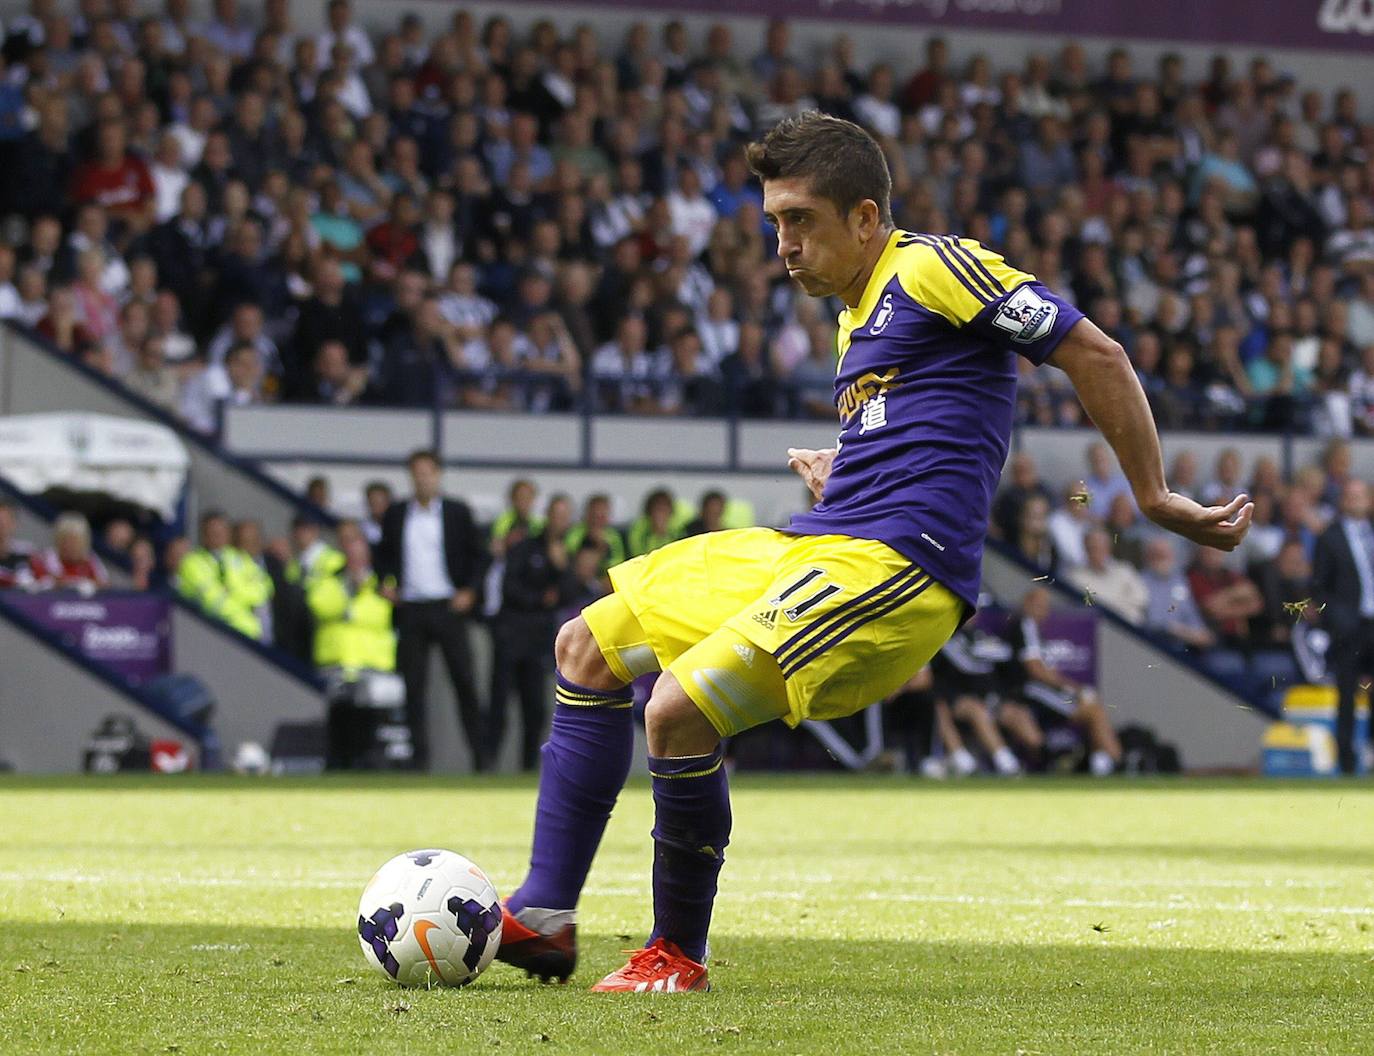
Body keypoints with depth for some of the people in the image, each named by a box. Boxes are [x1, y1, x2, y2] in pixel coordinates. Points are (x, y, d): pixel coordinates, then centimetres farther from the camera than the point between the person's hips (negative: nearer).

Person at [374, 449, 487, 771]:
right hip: (410, 609, 2)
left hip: (448, 607, -2)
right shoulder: (396, 515, 9)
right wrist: (387, 581, 1)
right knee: (413, 685, 0)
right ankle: (419, 755, 3)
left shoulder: (457, 513, 4)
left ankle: (480, 754, 4)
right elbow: (384, 554, 19)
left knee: (463, 679, -2)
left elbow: (475, 554, 8)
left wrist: (469, 591, -4)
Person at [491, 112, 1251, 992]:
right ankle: (544, 916, 9)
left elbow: (1095, 354, -9)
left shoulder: (933, 269, -6)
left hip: (890, 565, -10)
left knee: (679, 710, -24)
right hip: (805, 551, 10)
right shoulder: (860, 316, 22)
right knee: (588, 647, 11)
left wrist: (1158, 499, -9)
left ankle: (679, 953, -4)